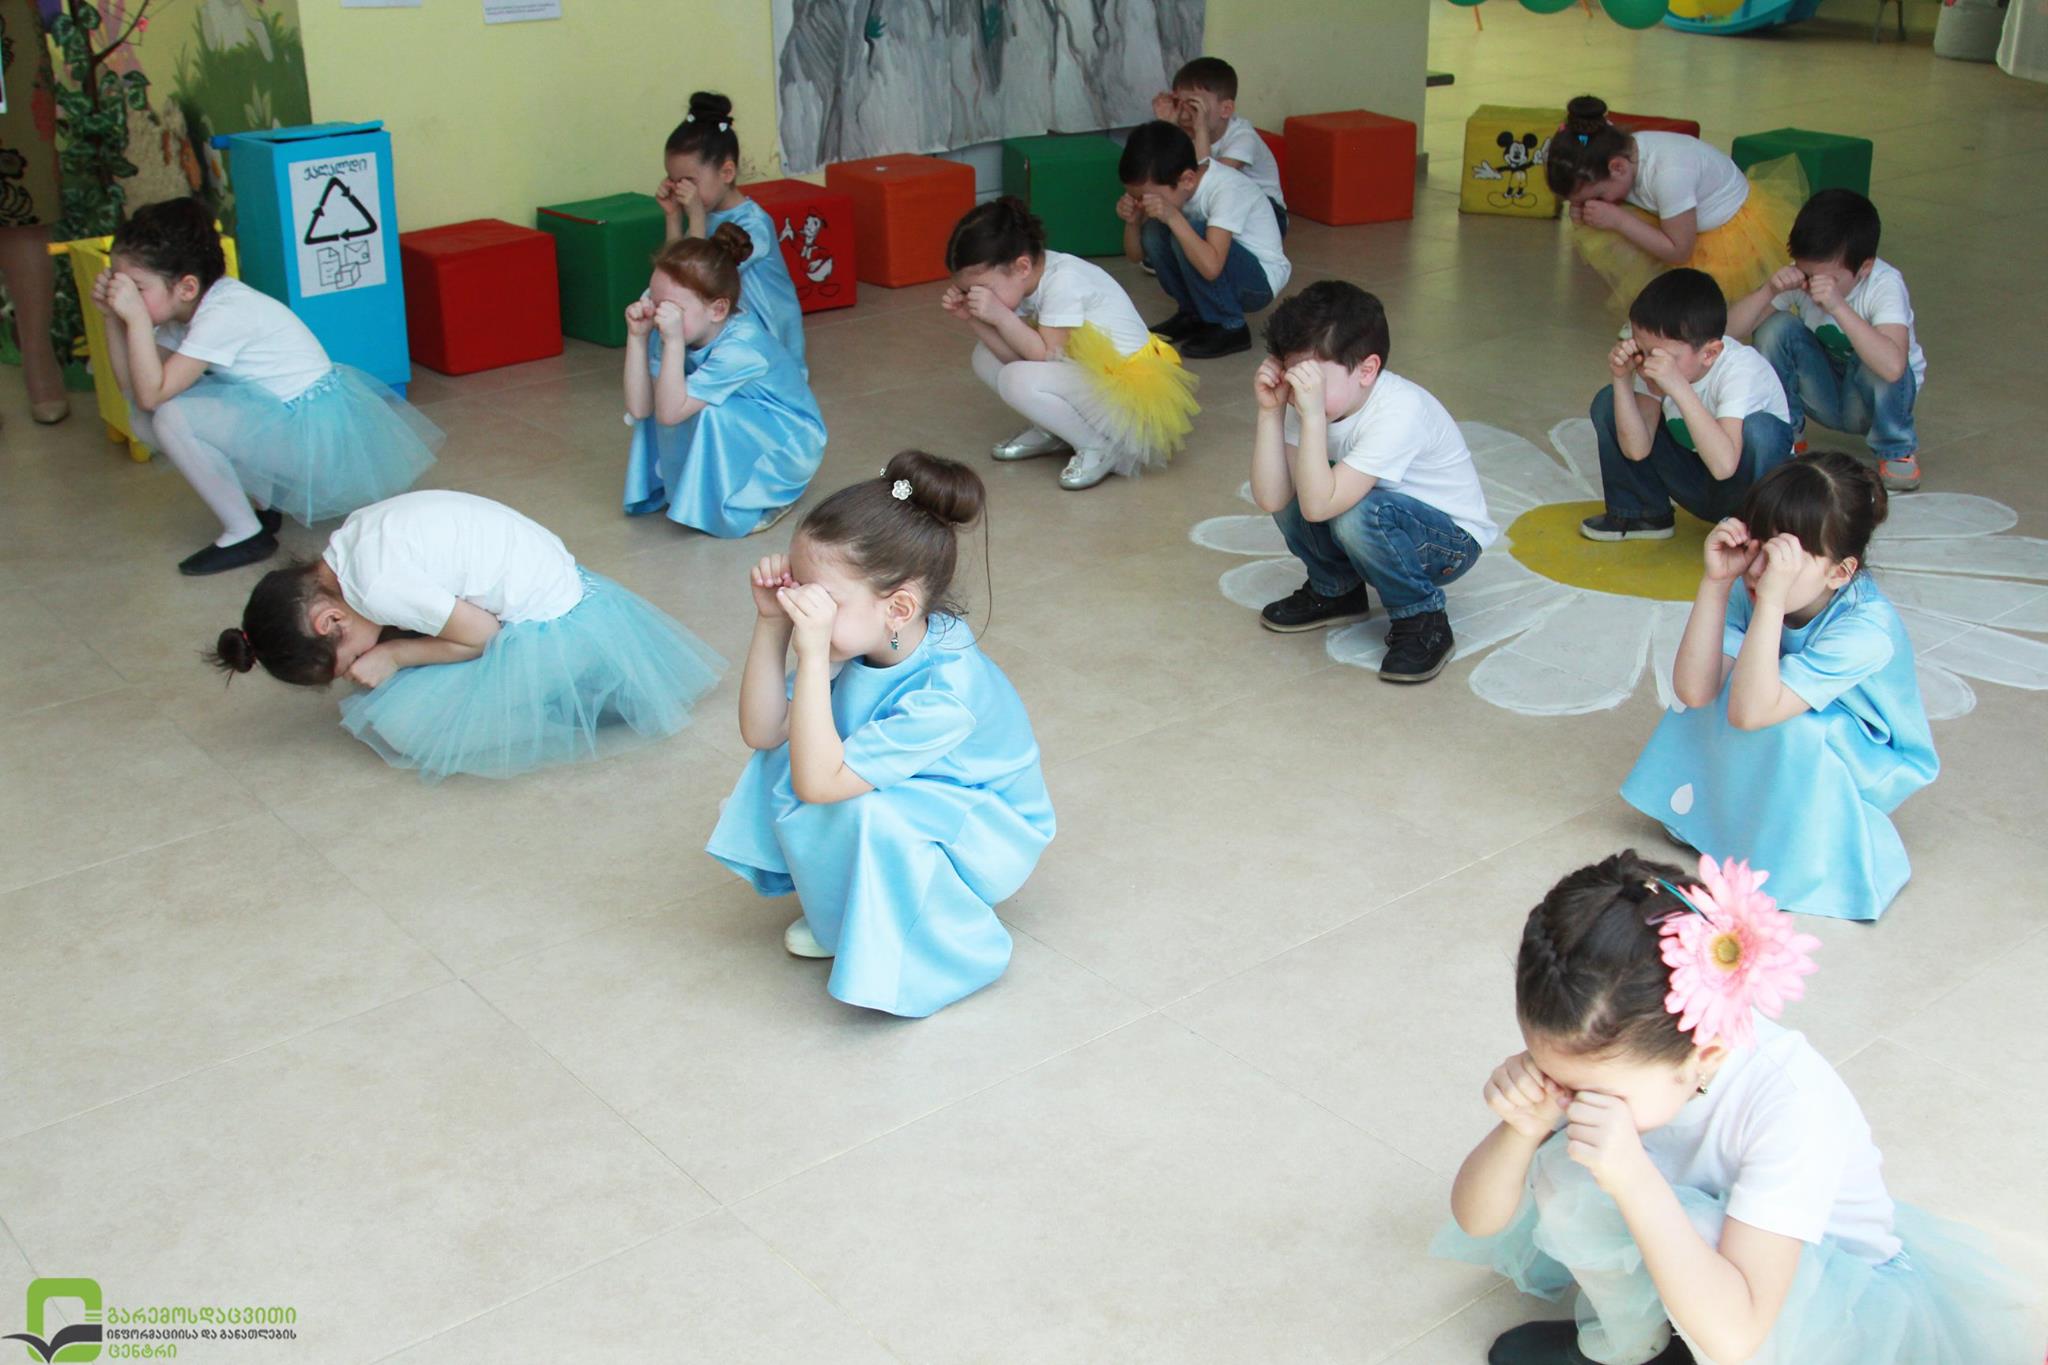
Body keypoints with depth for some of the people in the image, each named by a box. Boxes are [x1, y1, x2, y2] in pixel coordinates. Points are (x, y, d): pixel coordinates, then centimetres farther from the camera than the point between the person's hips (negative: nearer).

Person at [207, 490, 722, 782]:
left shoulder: (380, 586, -25)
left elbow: (481, 634, -17)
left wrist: (393, 655, -10)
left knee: (406, 721, -11)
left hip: (549, 626, -9)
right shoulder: (351, 542, 1)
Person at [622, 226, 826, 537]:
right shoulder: (674, 330, -14)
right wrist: (637, 336, -24)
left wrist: (673, 341, -45)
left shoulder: (741, 348, -33)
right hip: (738, 438, 7)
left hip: (789, 444, -7)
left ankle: (761, 499, -9)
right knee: (657, 404, -10)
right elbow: (639, 409, -16)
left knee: (710, 413, -31)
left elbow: (669, 413, -35)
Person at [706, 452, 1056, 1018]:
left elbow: (816, 783, -40)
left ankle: (946, 941, -7)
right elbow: (761, 732, -8)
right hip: (910, 805, 8)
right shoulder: (860, 643, -16)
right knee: (782, 750, -8)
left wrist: (813, 654, -46)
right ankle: (841, 908, 9)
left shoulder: (946, 692, -37)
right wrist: (771, 623, -21)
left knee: (868, 814, -35)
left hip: (984, 842, -8)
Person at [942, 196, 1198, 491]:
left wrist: (1000, 315, -29)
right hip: (1088, 374, 9)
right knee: (985, 357, 4)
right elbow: (1016, 355, -1)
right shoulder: (1029, 278, 0)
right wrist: (970, 319, -12)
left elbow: (1046, 356, -25)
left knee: (1018, 381, -30)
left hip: (1131, 388, -9)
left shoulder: (1063, 282, -25)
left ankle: (1100, 447, -12)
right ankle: (1051, 432, 13)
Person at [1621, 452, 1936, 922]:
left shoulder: (1866, 629, -36)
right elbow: (1693, 691, -29)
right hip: (1789, 756, 5)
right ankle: (1715, 804, 2)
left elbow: (1750, 713, -44)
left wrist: (1771, 601, -51)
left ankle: (1795, 850, -10)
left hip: (1871, 763, -5)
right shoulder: (1749, 591, -22)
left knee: (1789, 724, -33)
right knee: (1722, 682, -19)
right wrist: (1715, 582, -36)